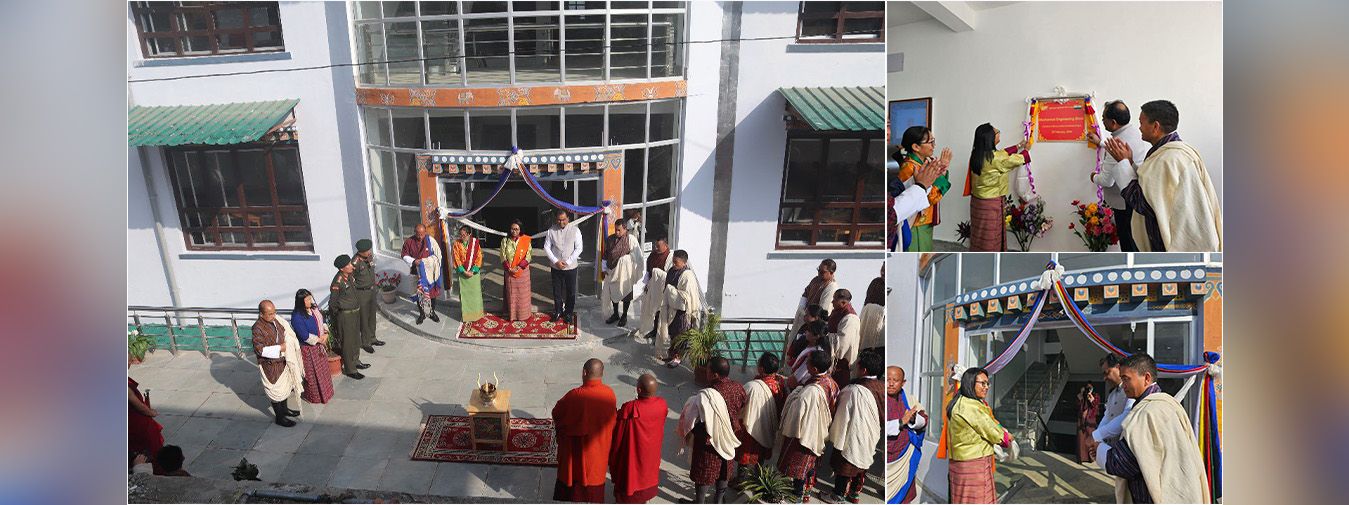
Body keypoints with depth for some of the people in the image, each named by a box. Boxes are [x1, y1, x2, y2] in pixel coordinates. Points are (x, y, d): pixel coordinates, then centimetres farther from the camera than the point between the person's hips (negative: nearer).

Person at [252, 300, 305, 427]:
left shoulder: (275, 320, -1)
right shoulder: (258, 327, -24)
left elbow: (286, 333, 15)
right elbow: (259, 349, -26)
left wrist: (287, 344, -3)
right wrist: (279, 348, -25)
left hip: (283, 360, 8)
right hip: (270, 365, -8)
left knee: (286, 386, 23)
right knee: (276, 390, 6)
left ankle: (284, 409, 43)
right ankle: (280, 417, 22)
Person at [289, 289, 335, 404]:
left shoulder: (314, 308, -2)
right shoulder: (297, 317, -26)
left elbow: (322, 320, 9)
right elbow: (305, 336, -26)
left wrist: (326, 333, -7)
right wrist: (319, 340, -16)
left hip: (320, 346, 8)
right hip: (308, 349, -8)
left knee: (323, 370, 22)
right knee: (312, 374, 8)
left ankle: (324, 392, 41)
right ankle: (314, 396, 27)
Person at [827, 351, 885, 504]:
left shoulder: (854, 391, -31)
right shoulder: (882, 386, -10)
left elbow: (844, 417, -21)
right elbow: (884, 414, 4)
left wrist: (836, 437, -9)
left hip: (853, 438, -6)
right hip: (871, 437, 7)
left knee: (845, 465, 12)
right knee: (862, 463, 23)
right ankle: (855, 493, 39)